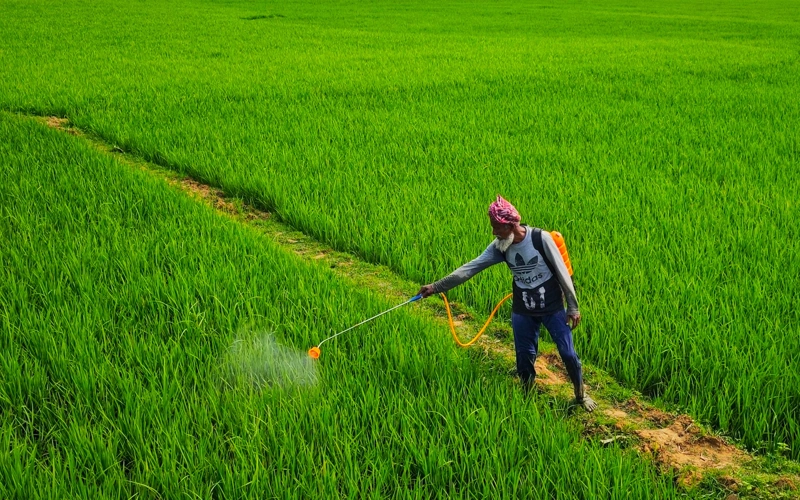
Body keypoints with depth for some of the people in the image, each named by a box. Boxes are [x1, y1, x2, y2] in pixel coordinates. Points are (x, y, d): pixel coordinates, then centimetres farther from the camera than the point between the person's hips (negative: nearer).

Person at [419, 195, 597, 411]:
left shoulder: (541, 238, -20)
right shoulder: (500, 247, -8)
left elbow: (562, 272, -14)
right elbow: (470, 268, -9)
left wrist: (573, 306, -11)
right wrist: (436, 287, -14)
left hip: (552, 308, -3)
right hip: (522, 312, 4)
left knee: (567, 353, 3)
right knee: (524, 357, 8)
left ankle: (581, 395, 25)